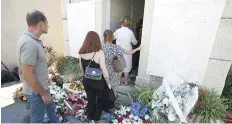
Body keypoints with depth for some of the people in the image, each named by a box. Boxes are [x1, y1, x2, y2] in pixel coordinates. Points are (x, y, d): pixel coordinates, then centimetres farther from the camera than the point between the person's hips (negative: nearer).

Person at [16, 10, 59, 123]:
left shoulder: (32, 39, 2)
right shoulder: (29, 43, -29)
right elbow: (27, 75, -28)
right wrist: (43, 93, -17)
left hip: (42, 86, 9)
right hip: (36, 91, -9)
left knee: (51, 108, 28)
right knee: (37, 119, 14)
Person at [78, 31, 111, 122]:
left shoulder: (82, 52, -5)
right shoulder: (99, 52, -21)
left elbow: (81, 68, 6)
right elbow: (104, 70, -20)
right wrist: (108, 83, -7)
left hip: (86, 80, 5)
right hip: (98, 82, -4)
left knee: (90, 100, 24)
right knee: (100, 100, 22)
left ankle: (90, 118, 44)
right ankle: (96, 119, 38)